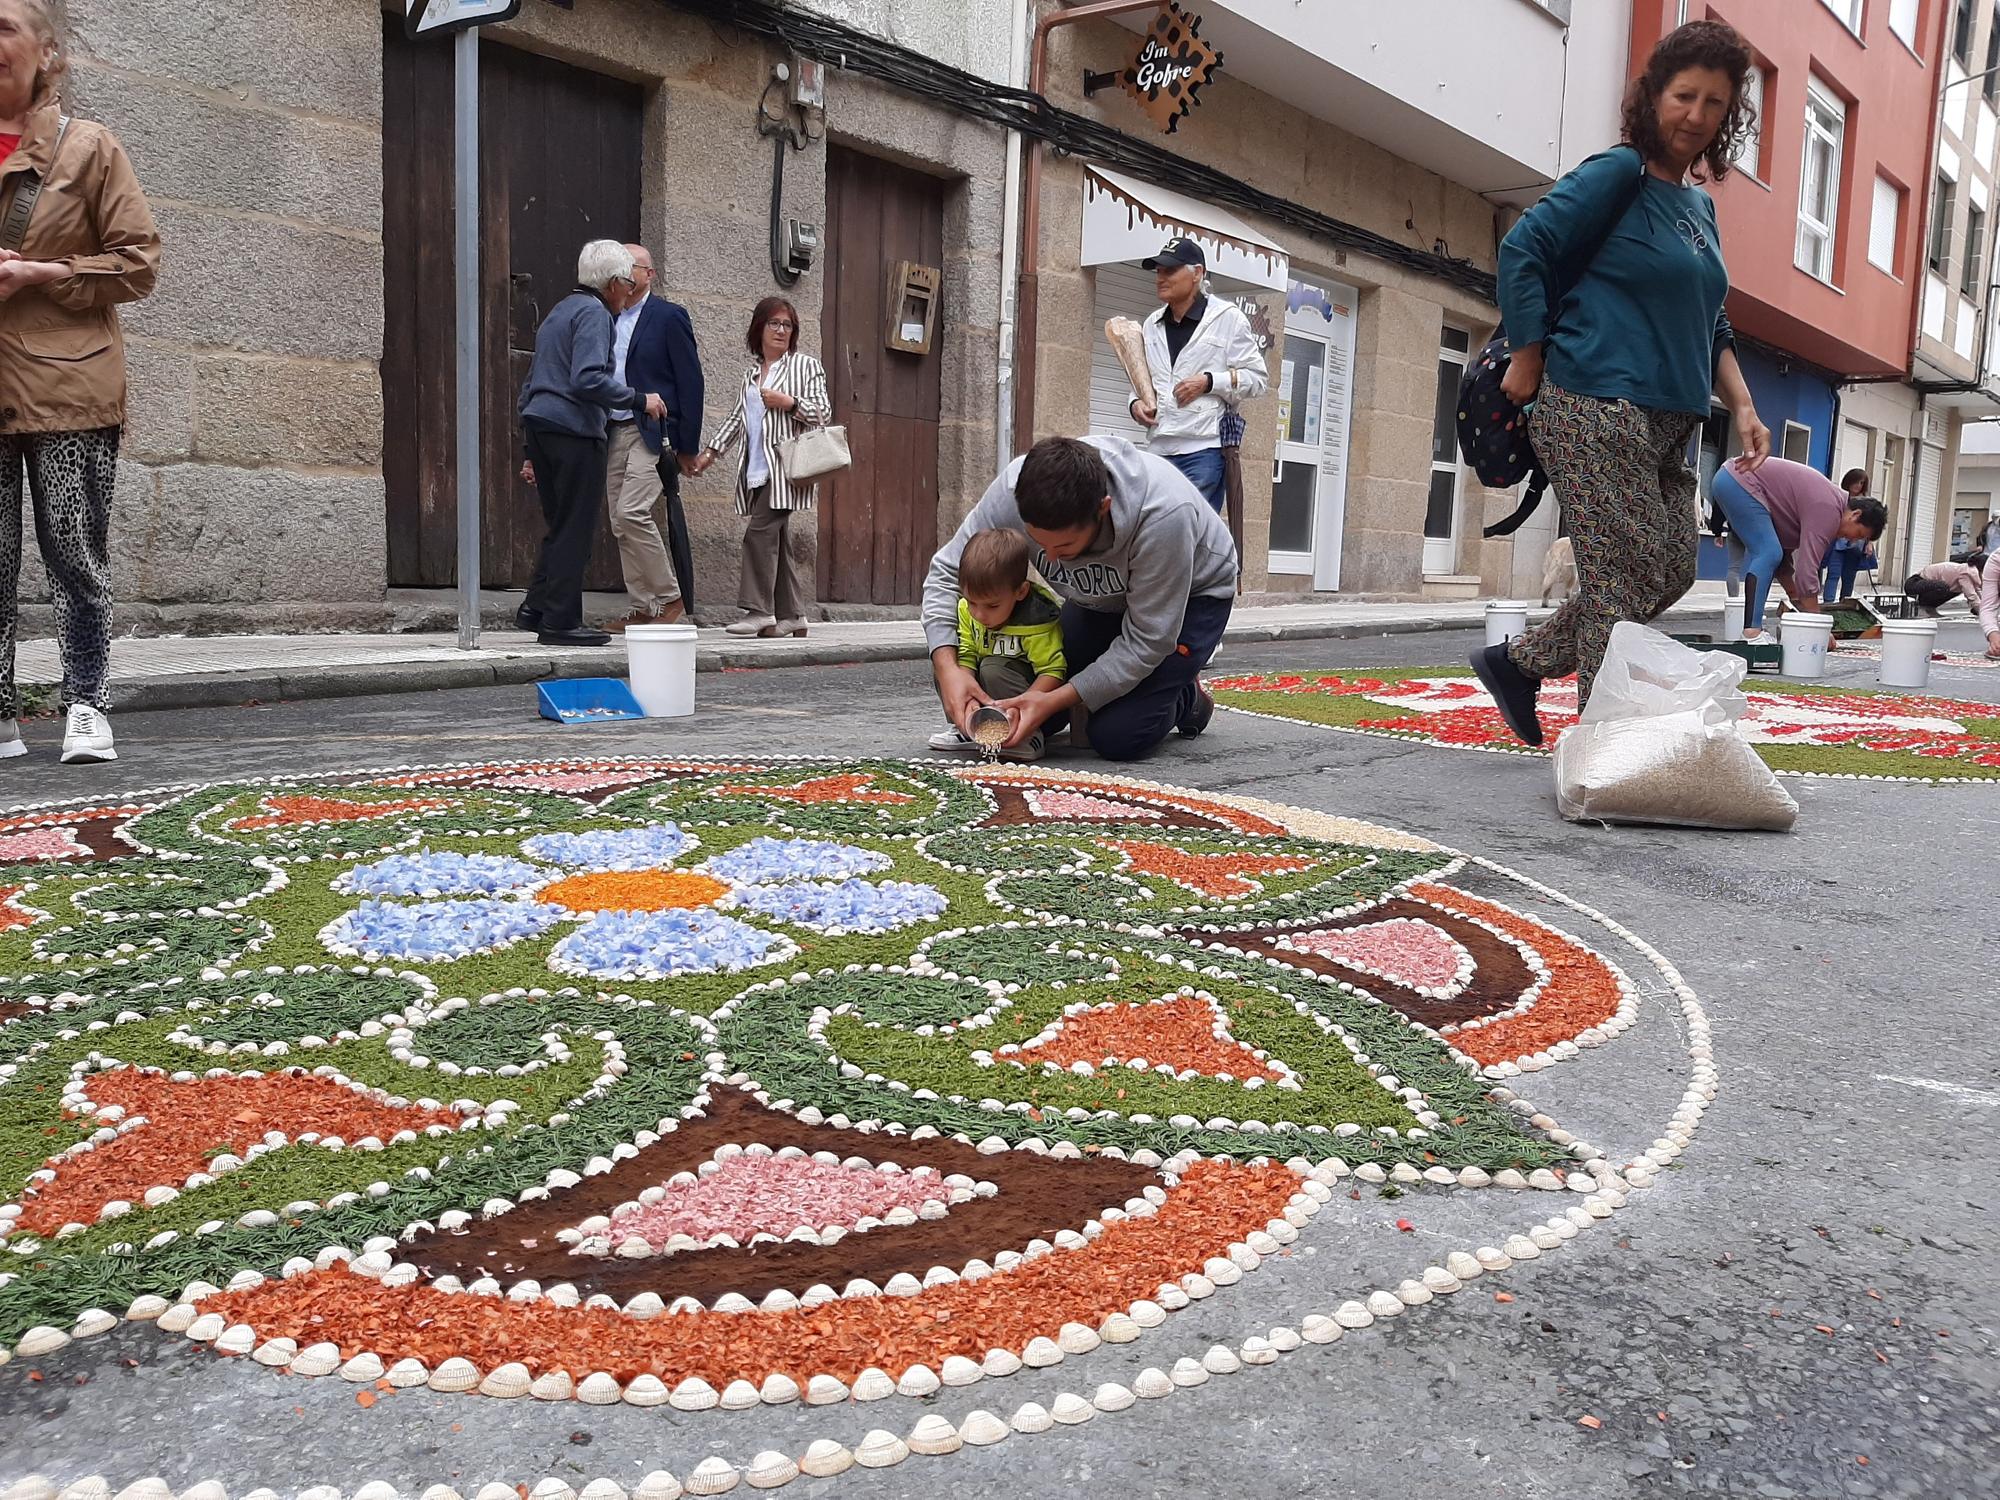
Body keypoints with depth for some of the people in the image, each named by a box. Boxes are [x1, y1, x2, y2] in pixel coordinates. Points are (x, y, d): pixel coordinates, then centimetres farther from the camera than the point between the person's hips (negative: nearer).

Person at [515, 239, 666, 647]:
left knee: (562, 526, 15)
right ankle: (561, 621, -4)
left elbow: (531, 384, 27)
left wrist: (533, 452, 28)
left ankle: (535, 608, 15)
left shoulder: (559, 311, 25)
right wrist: (639, 400, -13)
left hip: (539, 426, 9)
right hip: (574, 430, -9)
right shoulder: (593, 312, -6)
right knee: (576, 529, -5)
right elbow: (588, 379, -22)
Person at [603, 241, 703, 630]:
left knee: (632, 513, -18)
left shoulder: (669, 316, -2)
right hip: (614, 433, 7)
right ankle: (643, 608, 11)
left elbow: (690, 380, -5)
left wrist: (687, 444, -9)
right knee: (621, 524, 4)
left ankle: (669, 597, -4)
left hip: (651, 433, -7)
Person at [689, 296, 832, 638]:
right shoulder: (751, 373, 21)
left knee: (760, 532, -15)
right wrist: (712, 452, 18)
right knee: (777, 538, 5)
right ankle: (791, 616, 8)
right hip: (757, 467, 6)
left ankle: (759, 610, -11)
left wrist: (788, 403, -12)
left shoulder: (805, 365, 4)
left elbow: (824, 412, 0)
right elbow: (738, 418, 25)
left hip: (785, 465, -6)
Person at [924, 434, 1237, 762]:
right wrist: (946, 666, -34)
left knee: (1117, 738, -19)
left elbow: (1146, 642, -31)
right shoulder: (1013, 491, -31)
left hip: (1190, 596, -4)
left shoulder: (1162, 514, -41)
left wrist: (1055, 701, -37)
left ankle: (1187, 698, 12)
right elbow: (947, 572, -18)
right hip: (1102, 598, 5)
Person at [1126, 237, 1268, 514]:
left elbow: (1257, 378, 0)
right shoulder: (1153, 324, 16)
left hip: (1204, 450, -5)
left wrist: (1208, 382, -13)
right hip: (1158, 449, 6)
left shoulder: (1227, 318, 0)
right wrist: (1137, 403, 3)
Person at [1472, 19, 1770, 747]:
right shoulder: (1617, 174, -5)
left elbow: (1709, 324, 22)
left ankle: (1516, 663, 20)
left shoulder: (1700, 205, 18)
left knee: (1671, 572, 10)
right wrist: (1527, 365, -12)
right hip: (1598, 409, -9)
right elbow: (1523, 250, -11)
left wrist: (1741, 404, 10)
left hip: (1666, 425, 9)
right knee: (1628, 576, -8)